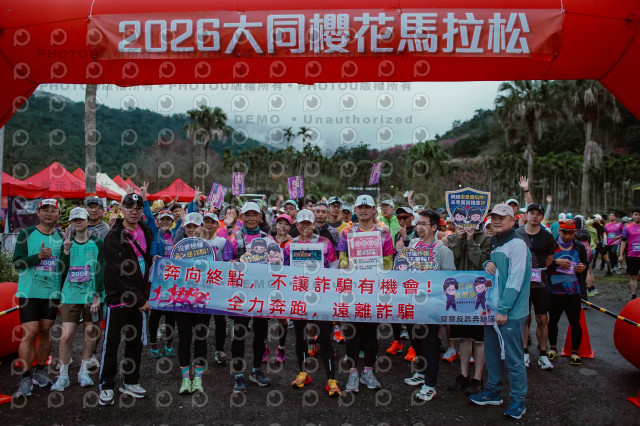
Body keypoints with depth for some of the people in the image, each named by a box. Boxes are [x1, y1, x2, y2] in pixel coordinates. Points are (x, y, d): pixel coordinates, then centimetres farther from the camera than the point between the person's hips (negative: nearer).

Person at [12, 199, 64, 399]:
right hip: (29, 293, -3)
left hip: (52, 293, 3)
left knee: (45, 332, 10)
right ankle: (25, 380, 1)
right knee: (29, 333, -7)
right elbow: (17, 262, -7)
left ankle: (39, 372, 24)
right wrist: (39, 256, -20)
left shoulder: (62, 237, 8)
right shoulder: (26, 234, 0)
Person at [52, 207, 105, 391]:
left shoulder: (97, 243, 2)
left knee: (91, 332, 5)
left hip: (91, 296, -1)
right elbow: (62, 271, 4)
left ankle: (84, 372, 20)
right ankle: (63, 375, 9)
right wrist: (66, 251, -9)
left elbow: (101, 270, -3)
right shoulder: (67, 243, 9)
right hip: (69, 296, 1)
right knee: (66, 335, -4)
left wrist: (98, 294, -9)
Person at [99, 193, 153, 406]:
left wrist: (144, 296, 8)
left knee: (135, 341, 14)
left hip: (139, 298, 6)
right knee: (111, 343, 3)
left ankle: (131, 382, 27)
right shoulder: (113, 237, -12)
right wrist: (140, 300, -17)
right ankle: (106, 386, 18)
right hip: (118, 297, -6)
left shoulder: (146, 233, 8)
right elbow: (120, 274, -17)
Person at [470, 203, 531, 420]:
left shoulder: (517, 245, -14)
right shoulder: (495, 243, 13)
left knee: (513, 358, 1)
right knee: (492, 353, 17)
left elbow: (515, 280, -19)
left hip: (510, 312, -8)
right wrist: (487, 264, 0)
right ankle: (493, 391, 31)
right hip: (492, 309, 8)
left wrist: (503, 310, -20)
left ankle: (518, 401, 15)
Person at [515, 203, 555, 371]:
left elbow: (550, 258, 13)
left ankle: (543, 355, 14)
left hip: (540, 283, 1)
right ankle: (525, 353, 17)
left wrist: (537, 271, 4)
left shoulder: (547, 237, 3)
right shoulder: (517, 234, 0)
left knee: (542, 319, 3)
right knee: (525, 318, 6)